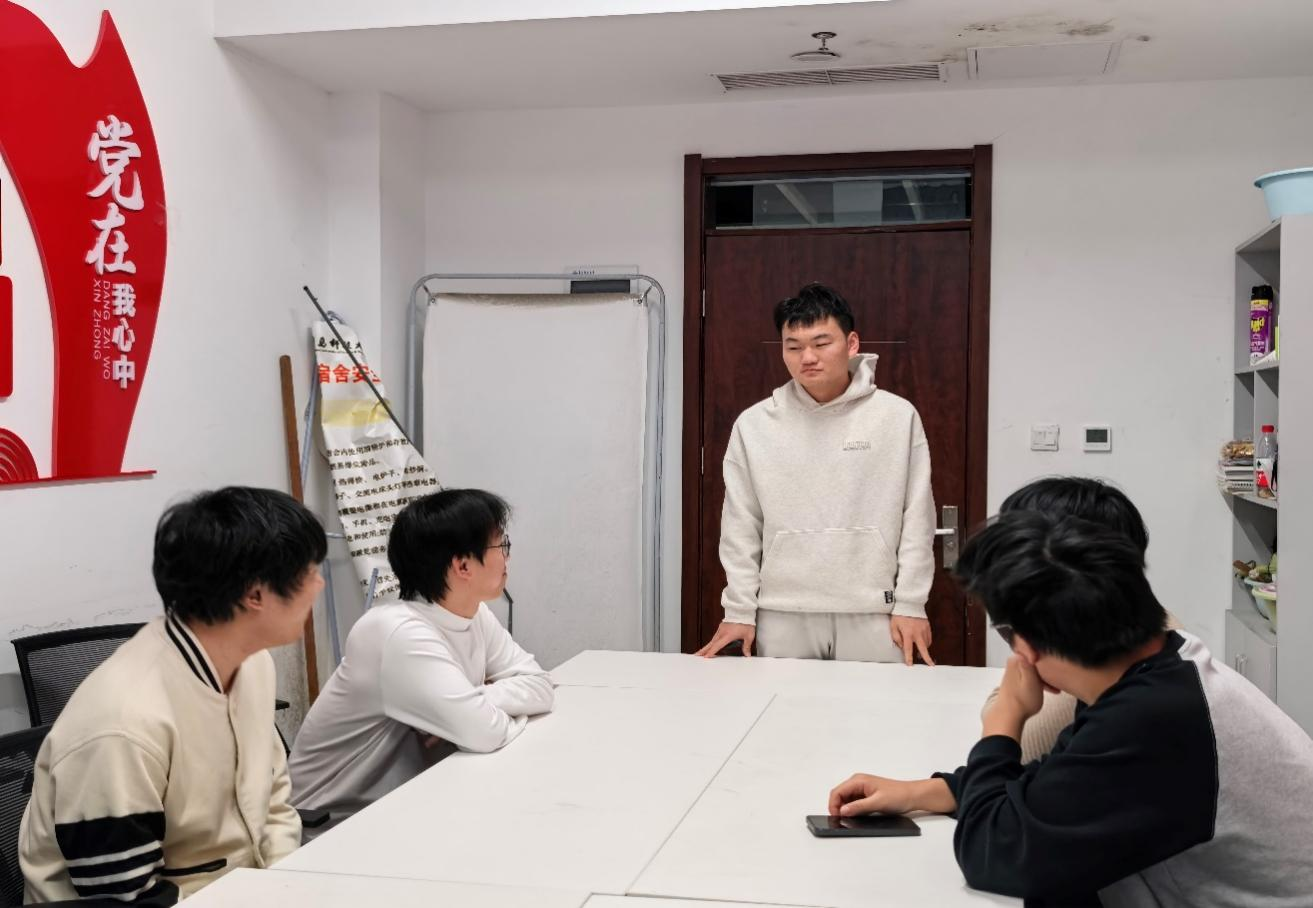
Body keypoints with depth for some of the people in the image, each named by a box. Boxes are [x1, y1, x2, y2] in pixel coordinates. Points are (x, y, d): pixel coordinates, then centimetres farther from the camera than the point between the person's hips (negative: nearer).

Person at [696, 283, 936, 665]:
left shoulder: (897, 417, -1)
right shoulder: (754, 424, 2)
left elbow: (916, 519, 1)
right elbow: (741, 526, 5)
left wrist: (911, 604, -2)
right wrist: (739, 610, 2)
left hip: (872, 615, -1)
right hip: (782, 617, 1)